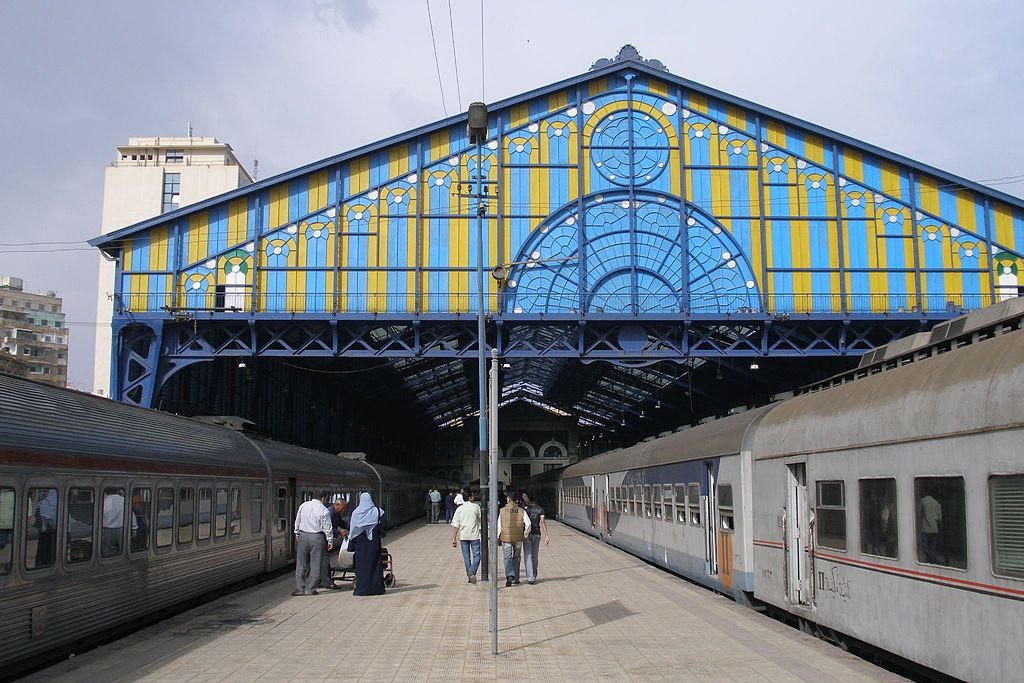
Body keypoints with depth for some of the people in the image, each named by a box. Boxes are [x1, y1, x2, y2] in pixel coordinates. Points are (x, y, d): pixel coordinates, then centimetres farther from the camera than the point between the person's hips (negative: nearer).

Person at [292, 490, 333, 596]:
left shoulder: (303, 506, 4)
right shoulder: (323, 510, -8)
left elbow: (297, 521, 11)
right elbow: (327, 527, -4)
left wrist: (297, 534, 22)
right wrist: (330, 541, 4)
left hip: (303, 535, 4)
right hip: (317, 537, -3)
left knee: (301, 563, 9)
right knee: (315, 564, 5)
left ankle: (299, 589, 9)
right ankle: (310, 589, 5)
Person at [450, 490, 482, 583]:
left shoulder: (459, 509, 1)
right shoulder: (476, 507, -5)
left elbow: (455, 525, -2)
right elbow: (481, 519, 7)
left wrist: (454, 538, 1)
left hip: (463, 536, 3)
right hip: (474, 535, -3)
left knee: (466, 557, 12)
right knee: (477, 555, 3)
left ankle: (469, 575, 15)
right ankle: (472, 571, -19)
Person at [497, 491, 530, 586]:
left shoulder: (502, 511, -4)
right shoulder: (521, 511, -2)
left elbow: (499, 526, -3)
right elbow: (528, 524, -10)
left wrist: (498, 538, 7)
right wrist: (525, 535, 4)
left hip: (505, 538, -1)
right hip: (518, 538, 2)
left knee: (507, 558, 2)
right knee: (516, 558, 17)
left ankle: (509, 576, -19)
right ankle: (515, 579, 20)